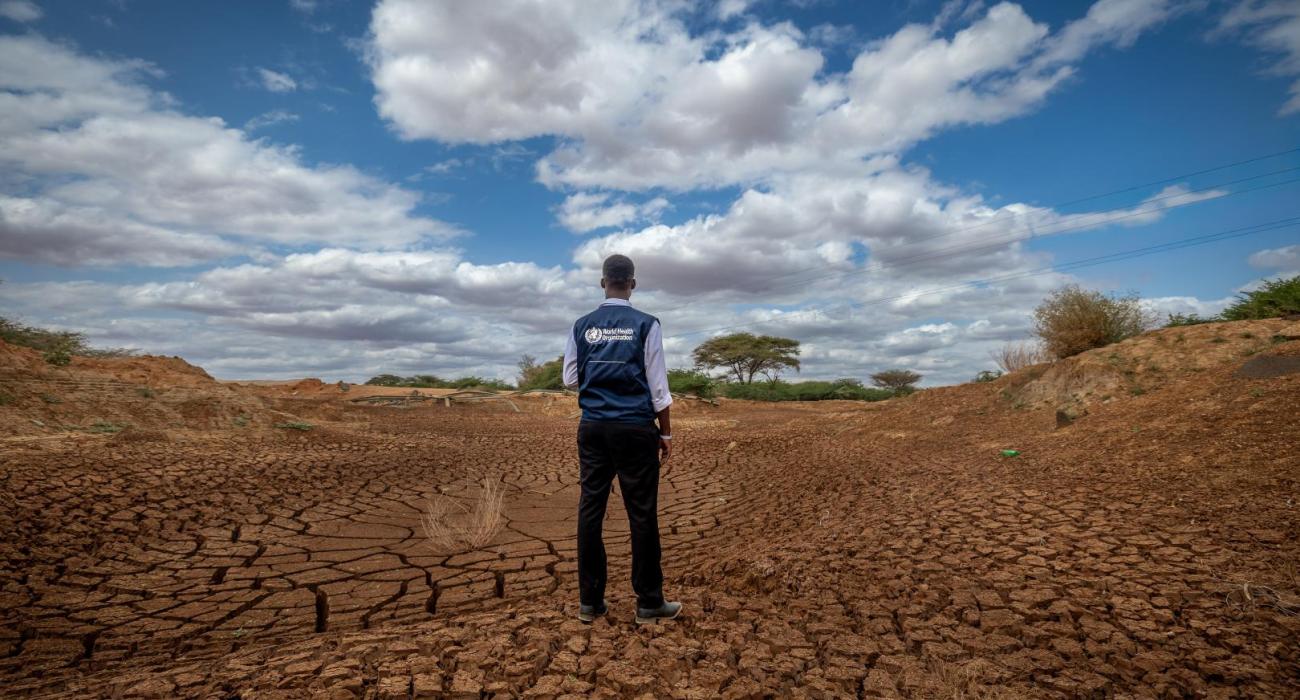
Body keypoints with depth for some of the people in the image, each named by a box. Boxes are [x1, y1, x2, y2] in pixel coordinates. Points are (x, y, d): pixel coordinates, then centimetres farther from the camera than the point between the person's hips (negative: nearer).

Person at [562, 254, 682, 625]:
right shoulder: (646, 325, -5)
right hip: (635, 429, -3)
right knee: (642, 513, 4)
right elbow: (658, 385, -5)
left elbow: (570, 379, 9)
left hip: (593, 428, 4)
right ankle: (649, 602, 15)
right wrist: (666, 432, 3)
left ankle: (590, 600, 19)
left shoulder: (582, 326, 4)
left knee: (591, 509, 9)